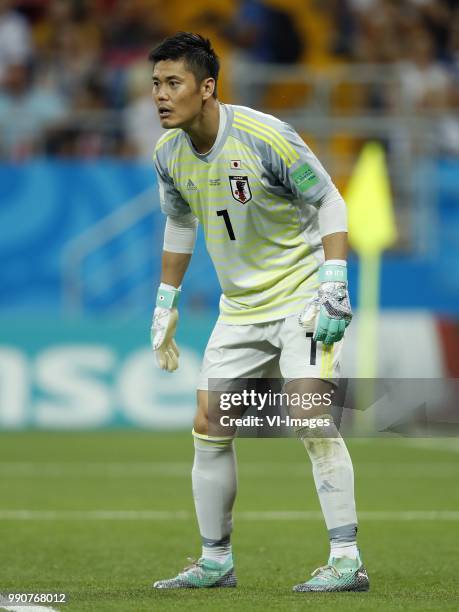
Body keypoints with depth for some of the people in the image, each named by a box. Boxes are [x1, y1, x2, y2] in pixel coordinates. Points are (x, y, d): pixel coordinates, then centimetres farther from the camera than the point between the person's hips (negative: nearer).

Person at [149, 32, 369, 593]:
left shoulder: (266, 138, -21)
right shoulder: (169, 154, -1)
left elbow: (328, 201, -12)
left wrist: (333, 285, -20)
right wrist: (165, 303, 18)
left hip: (301, 296, -7)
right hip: (240, 309, 7)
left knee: (311, 418, -20)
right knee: (209, 429, 4)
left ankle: (347, 561, -17)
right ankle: (216, 562, 17)